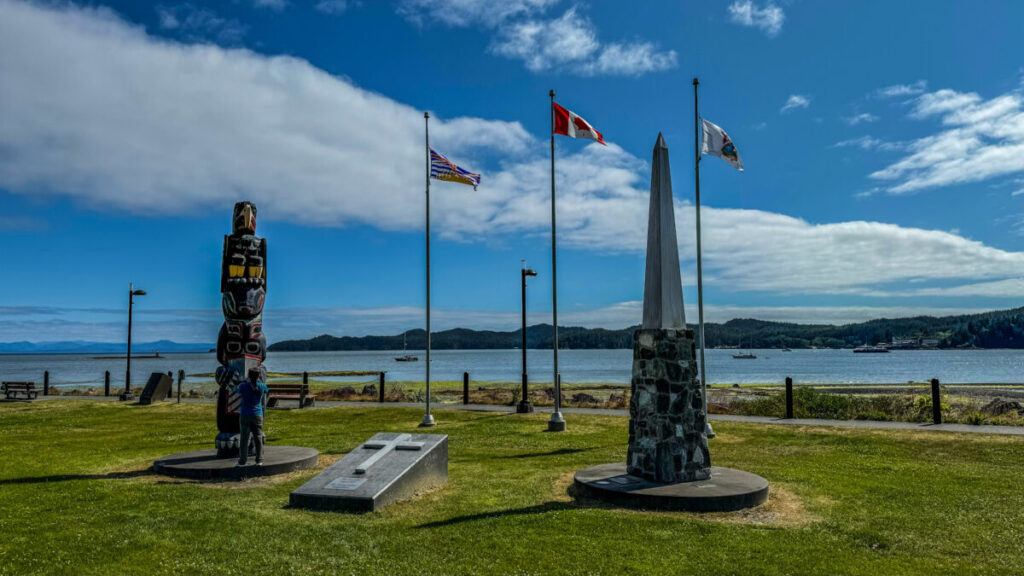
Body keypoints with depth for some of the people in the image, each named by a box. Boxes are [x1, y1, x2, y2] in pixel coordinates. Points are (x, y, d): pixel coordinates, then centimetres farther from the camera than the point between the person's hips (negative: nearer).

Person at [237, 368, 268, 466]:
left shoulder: (244, 385, -10)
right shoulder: (262, 386, -5)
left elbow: (239, 391, 13)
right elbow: (266, 391, 18)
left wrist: (246, 381, 23)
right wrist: (259, 380, 27)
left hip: (245, 415, -1)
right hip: (257, 414, 1)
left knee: (244, 438, 4)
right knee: (258, 438, 6)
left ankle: (242, 460, 5)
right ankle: (259, 460, 6)